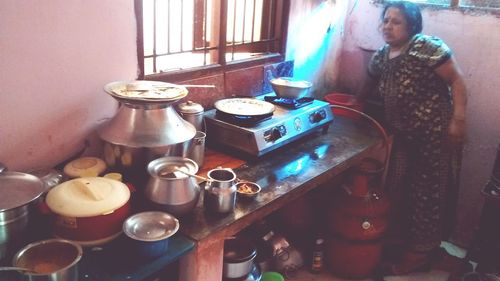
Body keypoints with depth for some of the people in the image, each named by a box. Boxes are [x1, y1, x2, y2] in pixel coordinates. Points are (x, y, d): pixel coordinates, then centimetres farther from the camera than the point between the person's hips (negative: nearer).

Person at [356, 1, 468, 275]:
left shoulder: (427, 48, -18)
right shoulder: (380, 56, 4)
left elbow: (457, 81, -16)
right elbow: (371, 83, 22)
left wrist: (458, 120, -20)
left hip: (435, 134, -7)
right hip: (402, 134, 7)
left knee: (427, 193, 4)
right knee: (397, 188, 13)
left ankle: (421, 252, 20)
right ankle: (397, 242, 33)